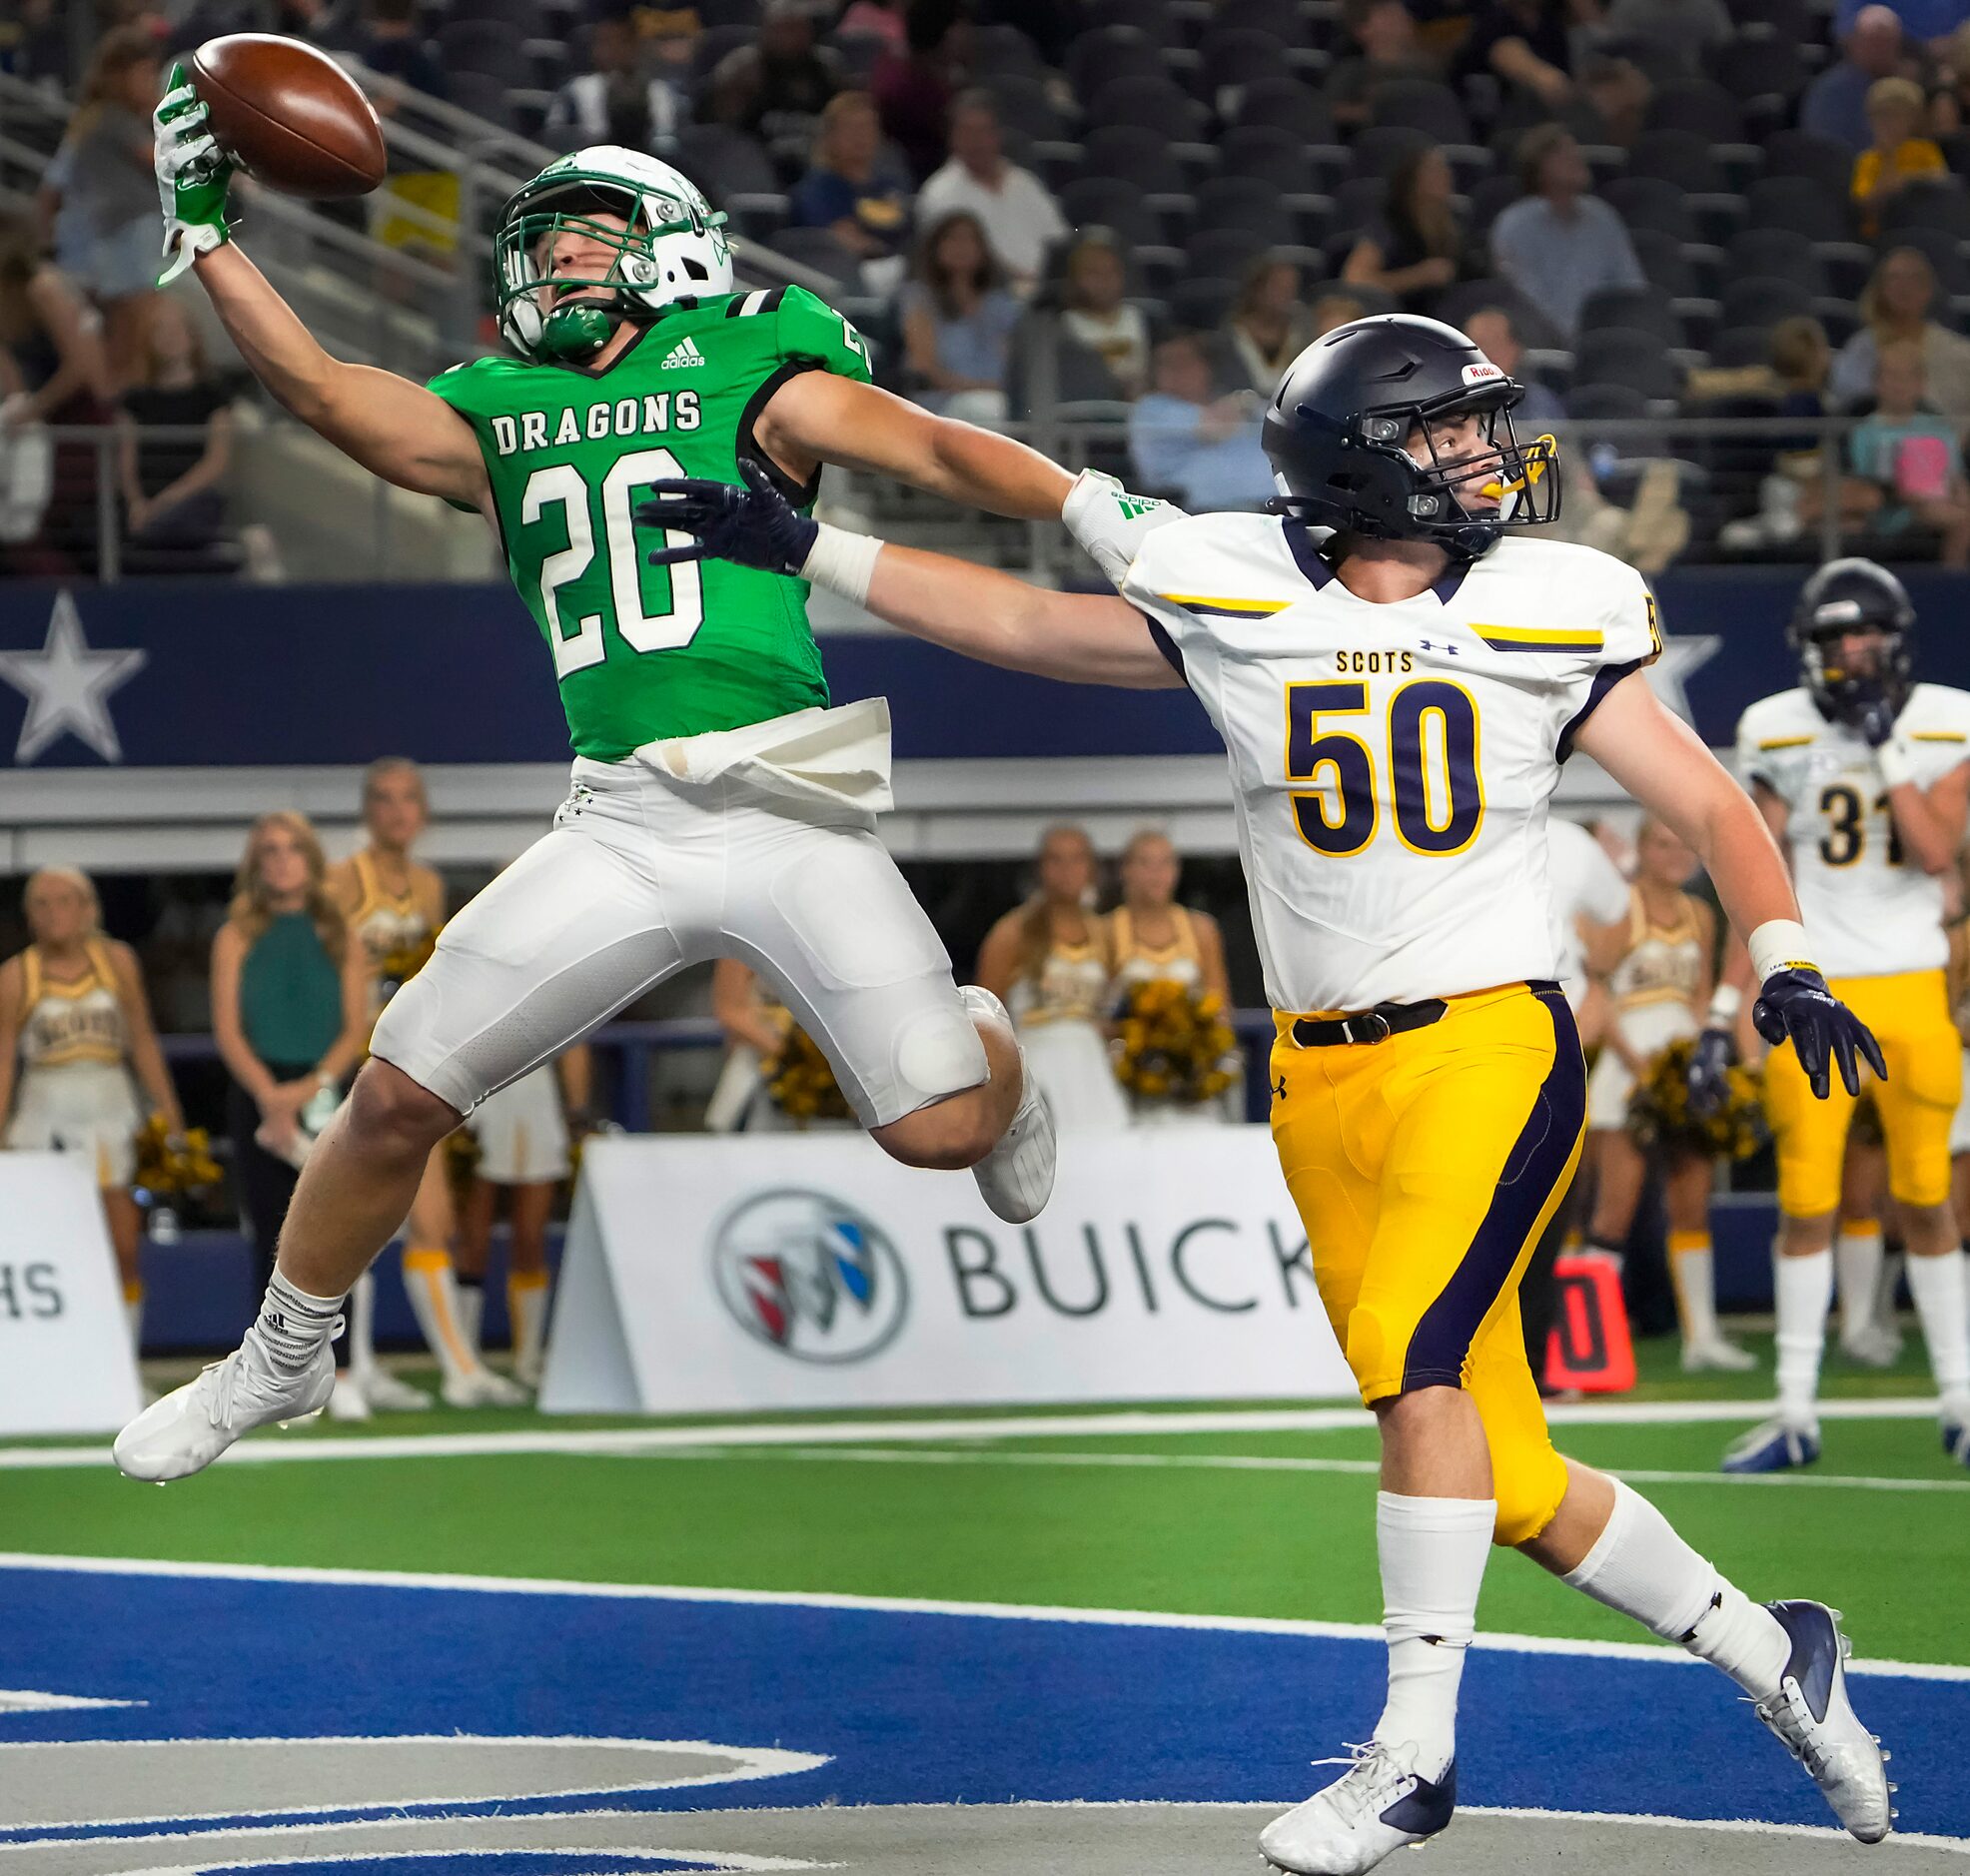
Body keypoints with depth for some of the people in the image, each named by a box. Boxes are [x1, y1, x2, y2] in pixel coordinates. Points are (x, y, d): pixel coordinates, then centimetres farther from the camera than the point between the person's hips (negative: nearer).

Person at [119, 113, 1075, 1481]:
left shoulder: (749, 381, 3)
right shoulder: (496, 420, 16)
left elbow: (937, 450, -4)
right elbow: (319, 388, 9)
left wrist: (1109, 513, -17)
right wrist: (204, 228, 3)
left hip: (792, 814, -4)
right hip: (623, 826, 4)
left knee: (940, 1128, -14)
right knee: (399, 1096, 0)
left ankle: (984, 1042, 26)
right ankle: (281, 1360, 23)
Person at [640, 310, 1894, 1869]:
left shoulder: (1542, 623, 0)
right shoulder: (1236, 610, 4)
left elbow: (1709, 805, 5)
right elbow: (1021, 625, 15)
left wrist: (1783, 960, -11)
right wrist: (804, 552, 13)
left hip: (1491, 1043, -3)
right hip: (1326, 1080, 3)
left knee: (1413, 1354, -25)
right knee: (1505, 1480, 3)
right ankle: (1770, 1654, 23)